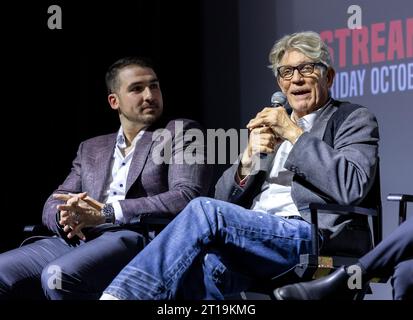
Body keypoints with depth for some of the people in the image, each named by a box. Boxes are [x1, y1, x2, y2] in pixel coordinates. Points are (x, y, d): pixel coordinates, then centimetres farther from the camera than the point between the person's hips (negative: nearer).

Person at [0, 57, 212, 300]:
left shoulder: (181, 132, 11)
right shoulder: (91, 148, 26)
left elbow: (187, 197, -7)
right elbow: (53, 205, 20)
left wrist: (106, 213, -12)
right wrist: (66, 216, -8)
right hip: (78, 240, 5)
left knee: (58, 277, -34)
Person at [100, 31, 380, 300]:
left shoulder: (354, 120, 10)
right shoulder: (270, 127, 28)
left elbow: (353, 187, -11)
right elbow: (226, 200, 20)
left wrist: (293, 132, -8)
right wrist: (250, 157, 0)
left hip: (314, 238, -5)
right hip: (256, 236, 5)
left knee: (205, 210, -27)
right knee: (209, 267, -33)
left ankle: (121, 294, -28)